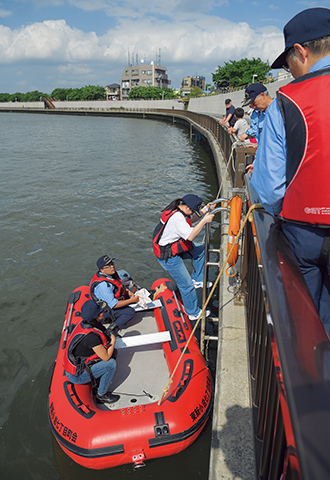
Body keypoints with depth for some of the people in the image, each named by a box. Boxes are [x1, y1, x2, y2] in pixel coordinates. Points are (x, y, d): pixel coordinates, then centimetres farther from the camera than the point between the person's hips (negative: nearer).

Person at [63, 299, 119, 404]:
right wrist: (113, 341, -6)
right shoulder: (92, 336, -33)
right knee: (111, 363, -14)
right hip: (77, 376, -8)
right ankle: (101, 395, 4)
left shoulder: (84, 323, -8)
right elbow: (106, 357, -20)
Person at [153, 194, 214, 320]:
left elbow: (191, 219, 18)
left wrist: (205, 210, 7)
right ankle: (194, 313, 20)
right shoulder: (176, 218, -30)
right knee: (186, 284, 1)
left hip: (174, 247, 10)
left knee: (200, 249, 17)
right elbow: (190, 236, -33)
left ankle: (197, 280, 25)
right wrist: (204, 221, -27)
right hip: (168, 256, -10)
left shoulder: (178, 210, 1)